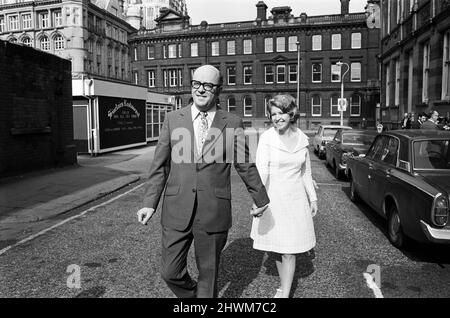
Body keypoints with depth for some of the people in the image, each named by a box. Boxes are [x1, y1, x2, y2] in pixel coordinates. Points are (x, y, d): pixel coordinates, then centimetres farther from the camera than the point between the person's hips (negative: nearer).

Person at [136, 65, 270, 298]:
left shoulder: (233, 123, -1)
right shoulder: (173, 119, 3)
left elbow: (245, 165, 8)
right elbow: (160, 165, 6)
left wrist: (260, 198, 17)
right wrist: (150, 203, 1)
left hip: (213, 213, -1)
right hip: (177, 211, 2)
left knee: (208, 272, 12)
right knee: (170, 272, 7)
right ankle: (192, 294, 37)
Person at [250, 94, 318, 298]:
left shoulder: (301, 138, 2)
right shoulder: (267, 138, -10)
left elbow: (306, 171, 12)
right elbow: (261, 171, -20)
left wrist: (313, 198, 15)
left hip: (295, 199, 2)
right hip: (272, 199, -2)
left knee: (289, 250, 1)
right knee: (277, 248, 13)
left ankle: (284, 294, 12)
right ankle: (284, 286, 34)